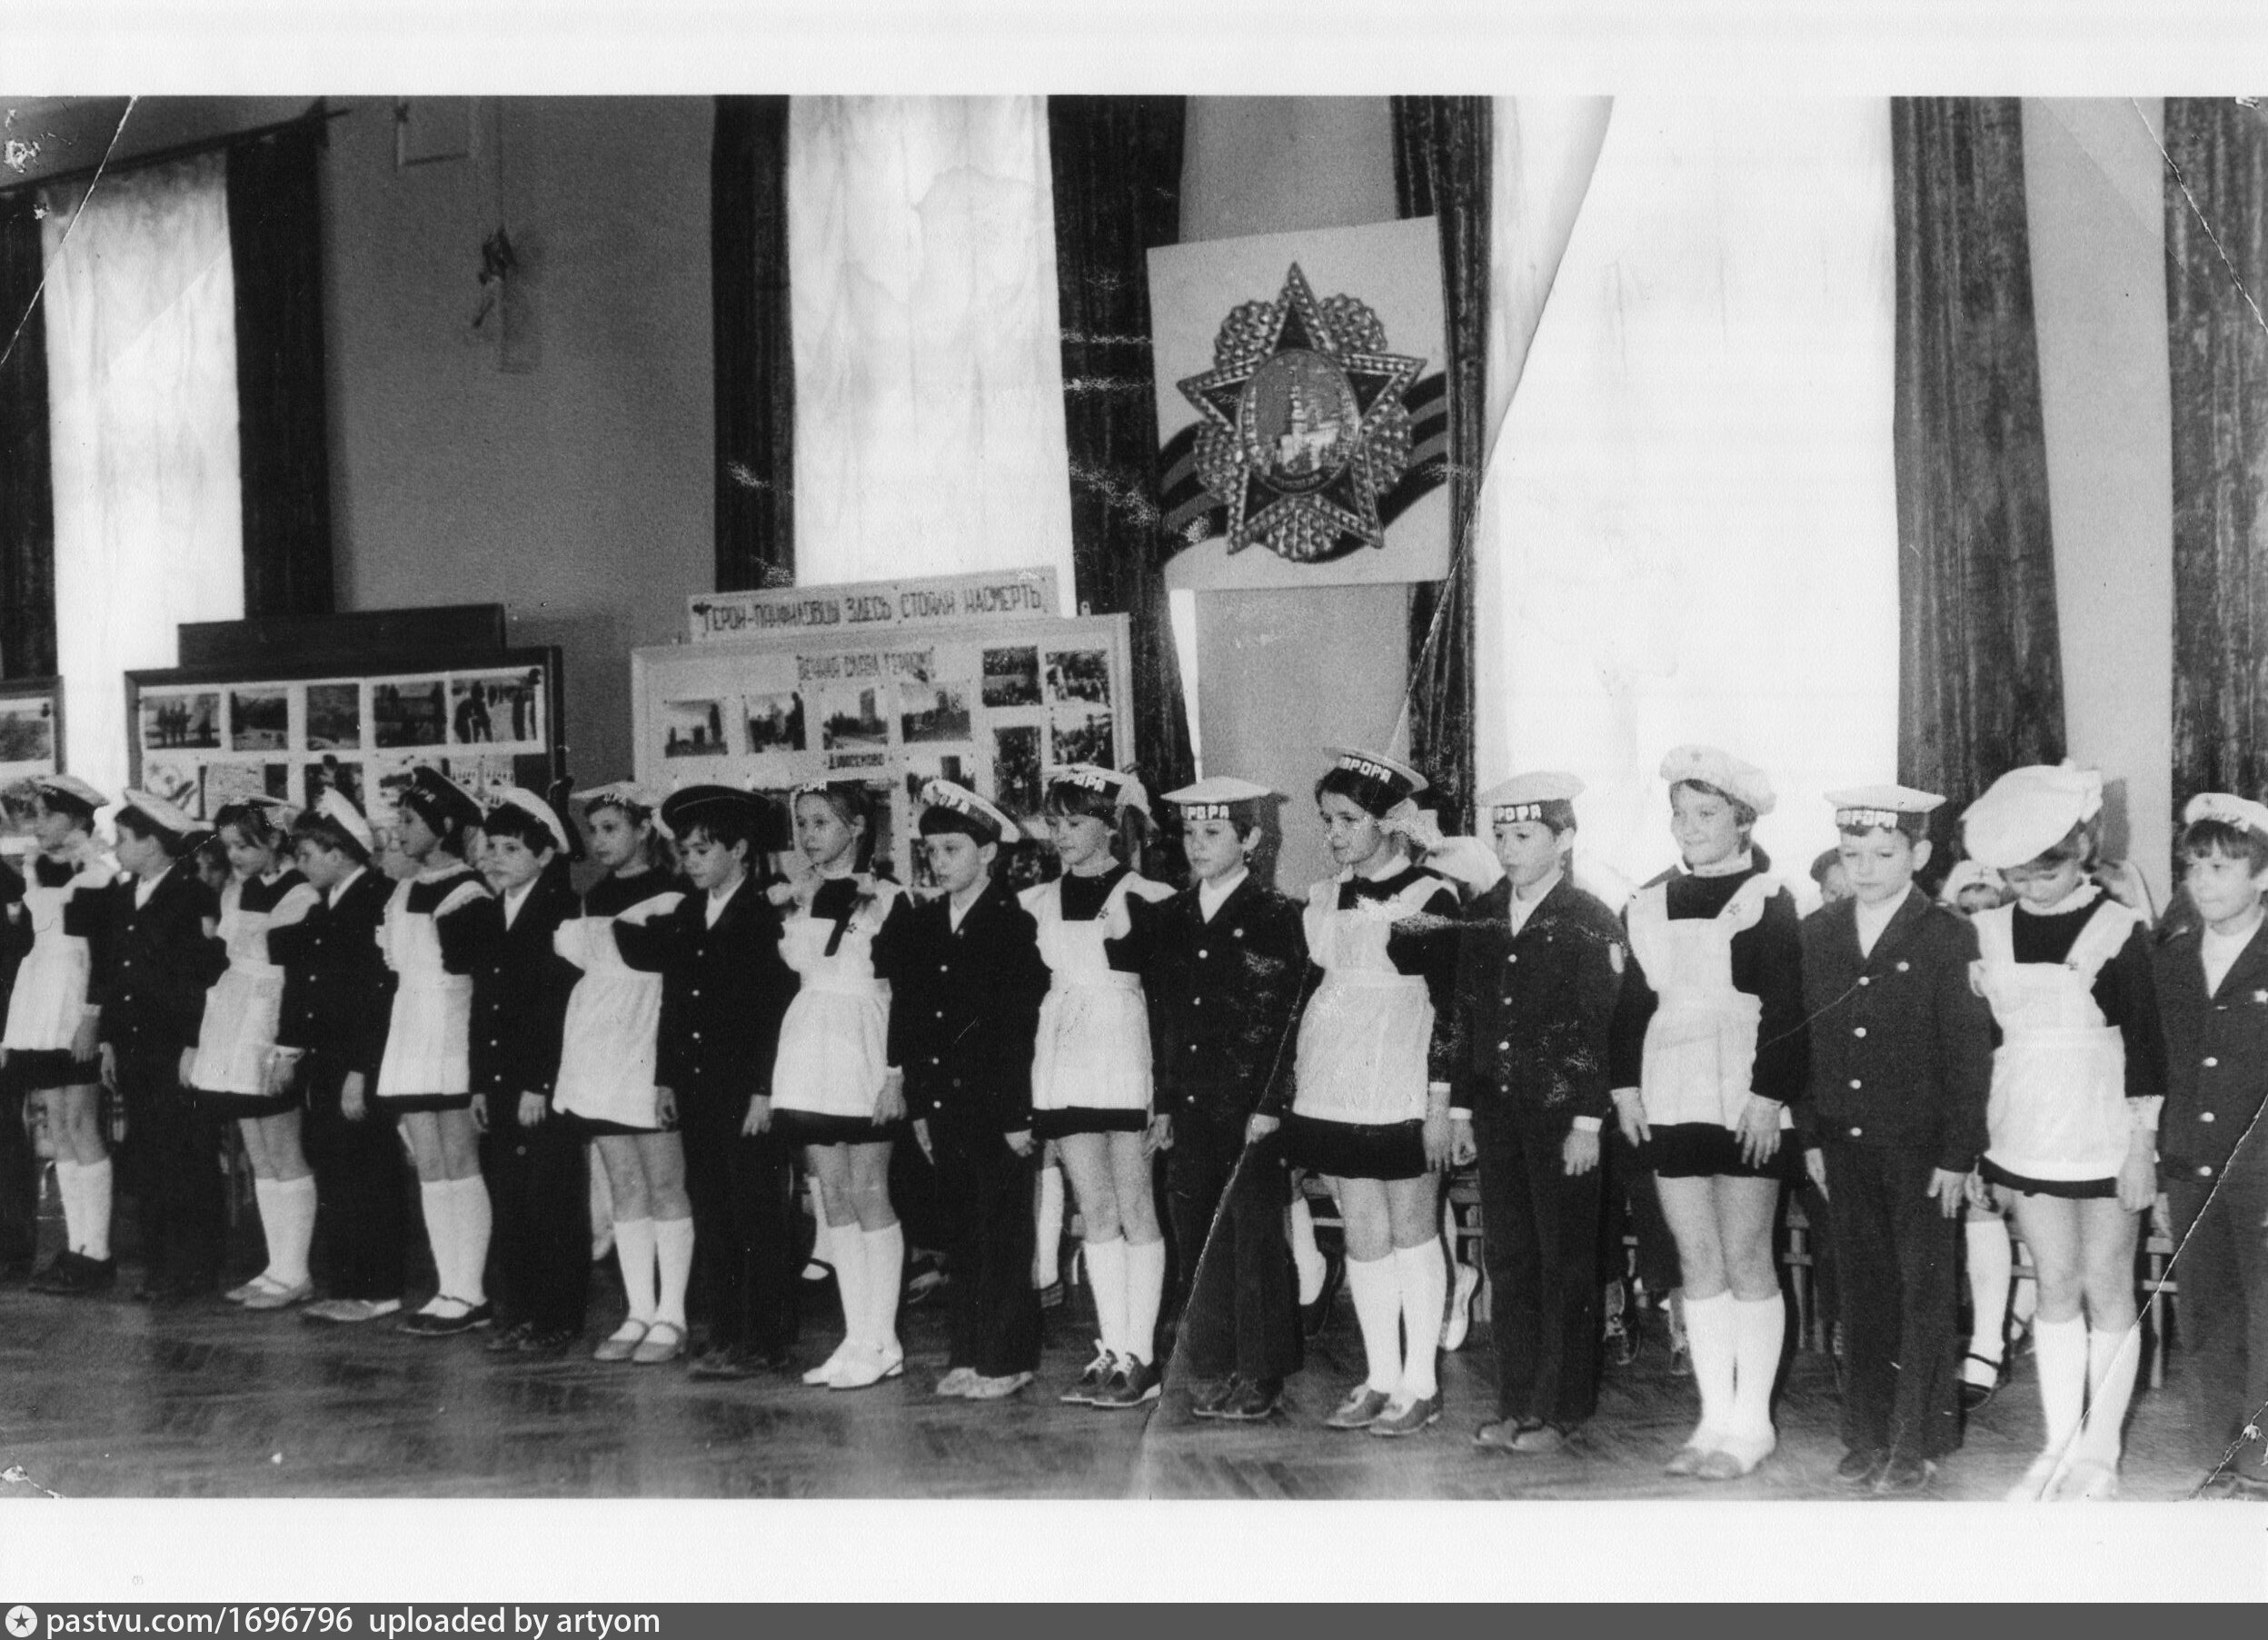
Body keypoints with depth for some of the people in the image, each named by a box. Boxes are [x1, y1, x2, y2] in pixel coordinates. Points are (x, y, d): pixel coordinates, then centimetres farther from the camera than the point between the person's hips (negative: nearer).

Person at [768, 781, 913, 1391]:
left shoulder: (886, 899, -5)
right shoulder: (791, 900, 11)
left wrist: (896, 1072, -12)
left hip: (864, 1054, -5)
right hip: (808, 1057, 5)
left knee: (867, 1194, -3)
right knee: (833, 1199, 6)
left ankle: (881, 1341, 2)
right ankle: (858, 1338, 10)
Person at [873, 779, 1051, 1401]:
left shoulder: (1015, 924, -8)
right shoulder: (919, 925, 10)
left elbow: (1023, 1024, -10)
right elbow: (908, 1016, 12)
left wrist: (1020, 1114, -13)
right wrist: (918, 1104, 8)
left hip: (998, 1105, -6)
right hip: (943, 1104, 6)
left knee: (1003, 1233, 0)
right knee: (960, 1232, 11)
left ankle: (1007, 1357, 8)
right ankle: (968, 1354, 18)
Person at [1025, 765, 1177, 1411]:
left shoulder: (1145, 899, -3)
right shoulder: (1038, 904, 11)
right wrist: (1019, 1102, 10)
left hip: (1125, 1060, -4)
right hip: (1063, 1063, 5)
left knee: (1134, 1210, -1)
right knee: (1095, 1212, 6)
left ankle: (1140, 1356, 3)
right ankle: (1113, 1352, 9)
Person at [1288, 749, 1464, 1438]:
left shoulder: (1431, 898, -6)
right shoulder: (1323, 901, 10)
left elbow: (1450, 1007, -7)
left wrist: (1442, 1100, -11)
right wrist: (1294, 1087, 11)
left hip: (1401, 1092, -5)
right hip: (1335, 1091, 5)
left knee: (1412, 1232, 3)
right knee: (1362, 1236, 7)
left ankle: (1419, 1382, 11)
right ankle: (1381, 1378, 15)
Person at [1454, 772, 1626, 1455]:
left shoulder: (1590, 924, -7)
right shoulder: (1481, 918, 9)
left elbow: (1602, 1028, -10)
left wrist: (1588, 1121, -14)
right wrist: (1462, 1106, 11)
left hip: (1562, 1118, -5)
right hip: (1497, 1115, 5)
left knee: (1566, 1266, 3)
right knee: (1508, 1262, 9)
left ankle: (1561, 1410, 11)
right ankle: (1516, 1404, 17)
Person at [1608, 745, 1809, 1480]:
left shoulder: (1767, 900, -3)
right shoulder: (1650, 904, 12)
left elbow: (1786, 1007, -9)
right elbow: (1632, 1001, 14)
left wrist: (1770, 1093, -16)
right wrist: (1626, 1084, 5)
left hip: (1743, 1107, -5)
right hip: (1670, 1103, 5)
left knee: (1746, 1259, 0)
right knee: (1697, 1262, 8)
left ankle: (1751, 1421, 8)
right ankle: (1715, 1417, 14)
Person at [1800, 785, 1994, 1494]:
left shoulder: (1948, 938, -5)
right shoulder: (1815, 936, 7)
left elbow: (1969, 1053, -6)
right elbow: (1801, 1041, 9)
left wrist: (1958, 1155, -10)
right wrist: (1808, 1133, 3)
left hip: (1921, 1147, -3)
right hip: (1845, 1144, 4)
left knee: (1922, 1294, 2)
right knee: (1861, 1293, 9)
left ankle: (1917, 1441, 9)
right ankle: (1866, 1435, 16)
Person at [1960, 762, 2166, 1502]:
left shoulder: (2118, 930, -7)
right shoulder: (1989, 933, 3)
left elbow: (2146, 1048, -6)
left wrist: (2142, 1148, -8)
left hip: (2103, 1137, -3)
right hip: (2025, 1139, 4)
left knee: (2106, 1290, 3)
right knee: (2055, 1288, 9)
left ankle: (2099, 1452, 11)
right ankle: (2058, 1448, 15)